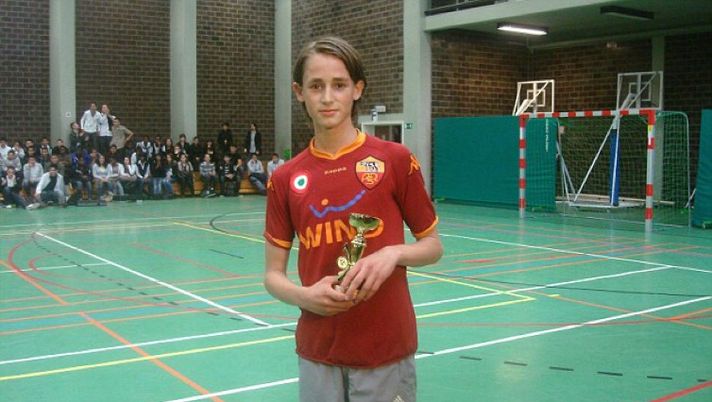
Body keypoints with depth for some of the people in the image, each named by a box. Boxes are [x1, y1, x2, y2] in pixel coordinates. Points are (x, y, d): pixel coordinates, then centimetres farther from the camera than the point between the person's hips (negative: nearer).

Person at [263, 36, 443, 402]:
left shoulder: (395, 160, -5)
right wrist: (305, 296, -15)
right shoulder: (285, 179, 1)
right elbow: (273, 274, 6)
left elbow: (433, 245, 3)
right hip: (317, 352, 2)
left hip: (386, 348, -2)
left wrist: (394, 253, -17)